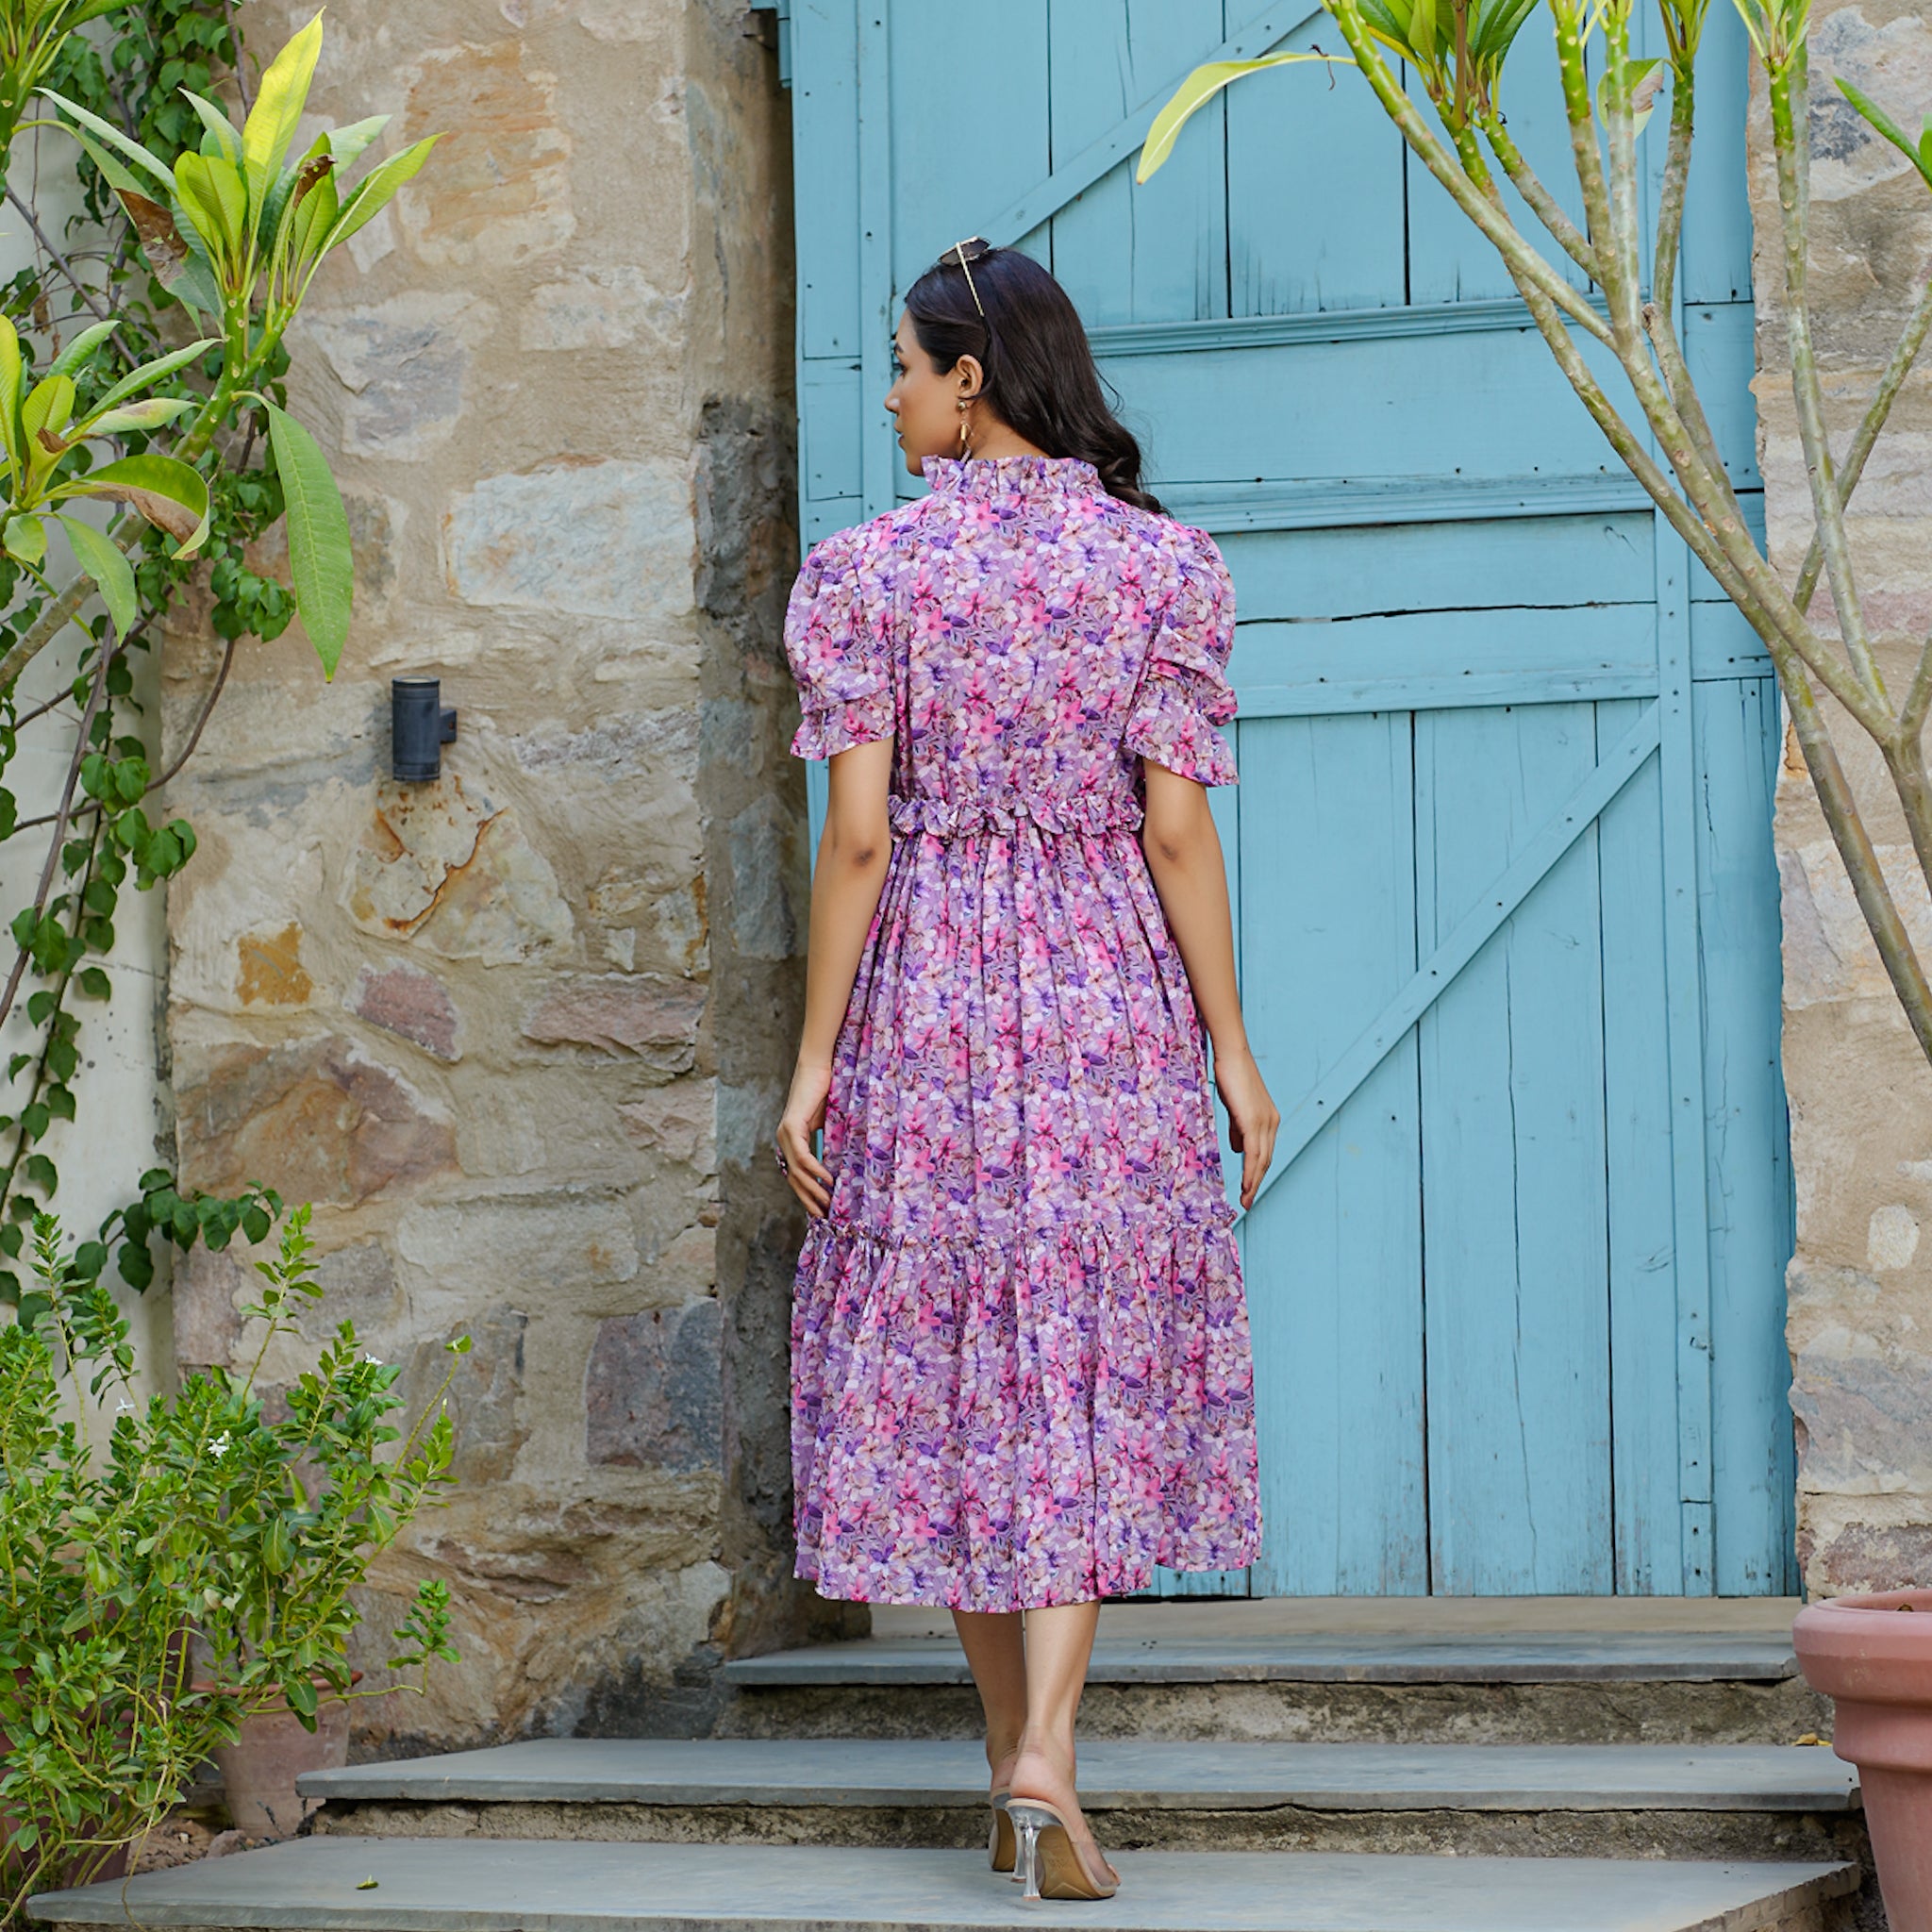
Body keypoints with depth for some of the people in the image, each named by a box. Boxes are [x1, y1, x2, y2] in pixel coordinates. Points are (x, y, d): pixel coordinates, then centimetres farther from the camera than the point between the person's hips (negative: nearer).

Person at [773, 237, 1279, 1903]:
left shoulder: (870, 571, -4)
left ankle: (1014, 1750, 15)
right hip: (1113, 1001, 1)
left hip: (923, 997, 0)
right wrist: (1230, 1047, 1)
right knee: (1095, 1359, 4)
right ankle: (1046, 1761, -11)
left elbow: (858, 835, -8)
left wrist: (815, 1057, -3)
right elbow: (1176, 830, -5)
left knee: (946, 1352, 10)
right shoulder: (1159, 565, -1)